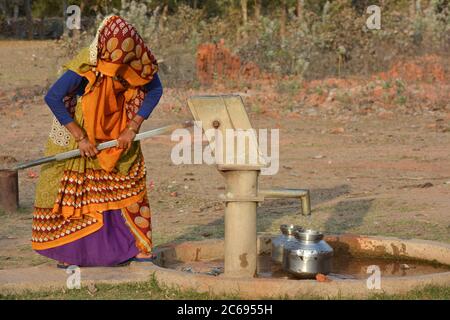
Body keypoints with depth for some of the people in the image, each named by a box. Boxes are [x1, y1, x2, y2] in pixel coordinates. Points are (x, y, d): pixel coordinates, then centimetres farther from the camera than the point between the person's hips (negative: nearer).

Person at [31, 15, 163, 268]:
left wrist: (133, 128, -15)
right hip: (80, 131, -4)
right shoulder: (87, 64, -32)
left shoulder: (138, 62, -20)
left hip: (119, 134, 4)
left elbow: (155, 90, -6)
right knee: (73, 189, -2)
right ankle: (69, 252, 8)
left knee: (129, 186, 3)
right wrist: (81, 138, -28)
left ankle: (138, 247, 11)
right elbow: (53, 98, -31)